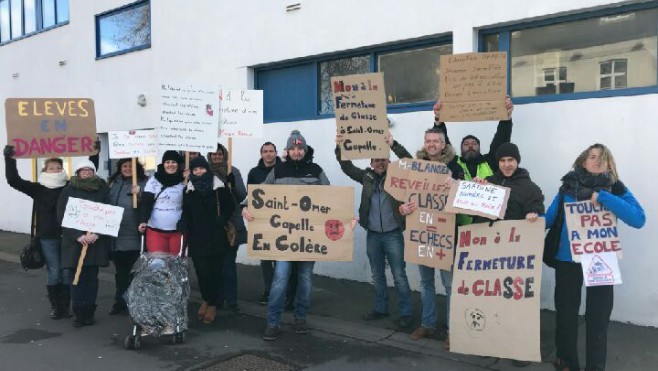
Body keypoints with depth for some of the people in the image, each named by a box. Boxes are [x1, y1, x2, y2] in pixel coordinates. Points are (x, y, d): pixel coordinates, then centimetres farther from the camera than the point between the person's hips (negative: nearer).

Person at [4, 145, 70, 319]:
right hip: (48, 237, -1)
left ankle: (66, 306, 18)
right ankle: (55, 306, 16)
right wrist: (10, 159, -13)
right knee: (54, 273, 0)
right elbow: (14, 181, -4)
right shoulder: (38, 188, 4)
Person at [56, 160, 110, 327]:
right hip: (74, 241, 0)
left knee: (92, 277, 4)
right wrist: (78, 236, -12)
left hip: (96, 241, 1)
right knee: (76, 277, -2)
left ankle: (89, 313, 11)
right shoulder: (68, 191, 5)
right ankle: (79, 313, 6)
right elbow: (62, 216, 0)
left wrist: (96, 234, -12)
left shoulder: (103, 189, 6)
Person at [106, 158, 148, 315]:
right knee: (120, 271, 14)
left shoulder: (143, 183, -4)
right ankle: (119, 302, 24)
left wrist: (140, 194, -26)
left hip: (133, 236, -5)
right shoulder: (113, 182, 12)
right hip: (115, 235, 5)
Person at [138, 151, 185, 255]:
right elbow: (146, 203, -3)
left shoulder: (184, 182, 2)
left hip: (178, 230, 0)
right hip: (155, 230, 0)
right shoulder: (153, 180, 3)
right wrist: (143, 221, -16)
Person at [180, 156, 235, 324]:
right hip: (197, 238, 2)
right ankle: (206, 300, 23)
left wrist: (221, 220, -7)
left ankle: (212, 304, 14)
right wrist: (186, 232, -3)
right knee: (202, 271, 0)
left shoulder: (219, 187, 1)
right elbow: (185, 214, 10)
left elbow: (230, 205, 6)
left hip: (216, 237, -1)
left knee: (215, 270, 2)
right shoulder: (189, 190, 8)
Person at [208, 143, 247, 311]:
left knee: (228, 263, -1)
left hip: (231, 225, -1)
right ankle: (216, 297, 19)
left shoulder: (233, 172, 2)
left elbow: (242, 196, -3)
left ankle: (231, 299, 6)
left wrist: (231, 180, -19)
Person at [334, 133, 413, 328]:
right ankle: (380, 308, 29)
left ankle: (405, 313, 11)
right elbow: (347, 167, 3)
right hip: (372, 235, 4)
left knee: (399, 275, 1)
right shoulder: (367, 176, 6)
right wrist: (339, 148, -11)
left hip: (393, 234, -4)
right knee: (377, 275, 15)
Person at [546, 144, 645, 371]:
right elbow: (550, 219, 4)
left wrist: (604, 198, -23)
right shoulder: (568, 186, 1)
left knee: (598, 315, 6)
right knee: (566, 311, 11)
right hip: (567, 258, 1)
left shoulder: (616, 189, -2)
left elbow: (639, 219, -17)